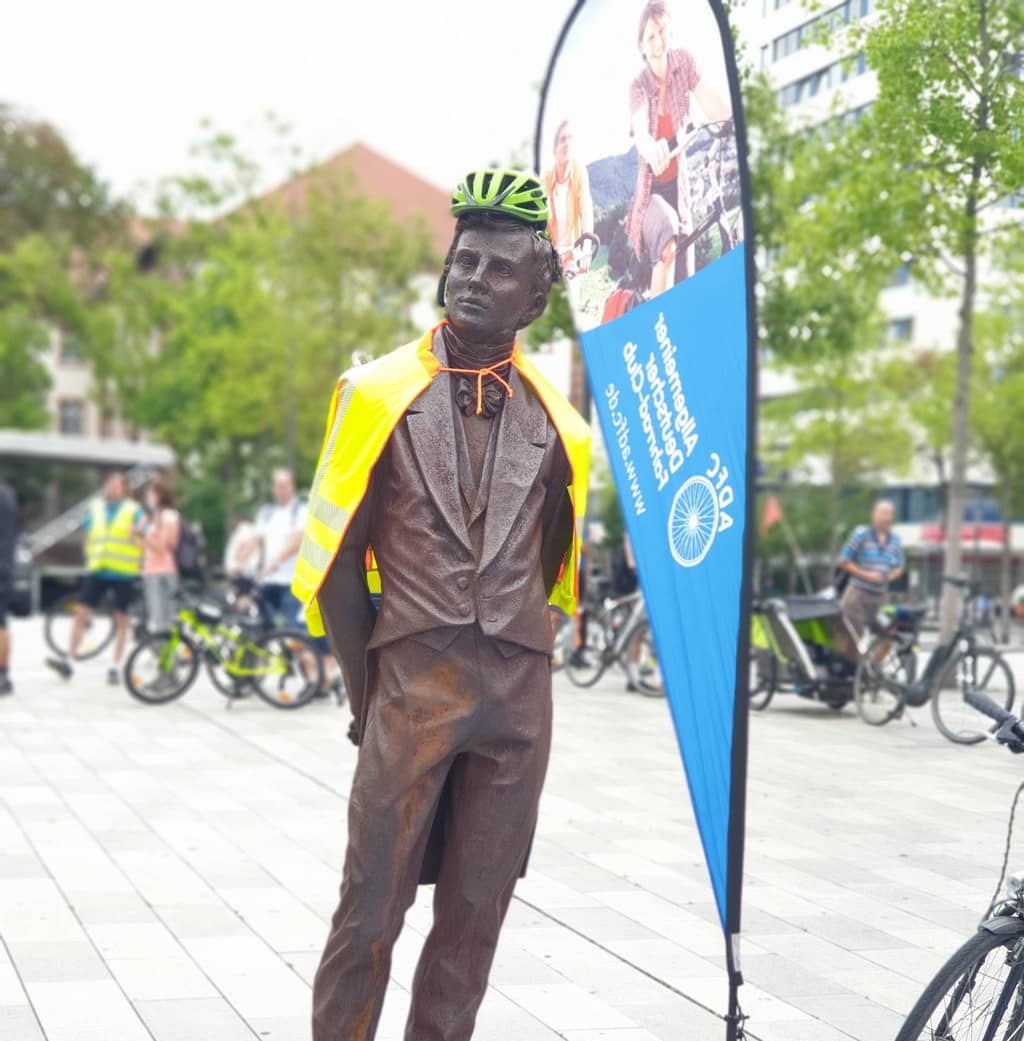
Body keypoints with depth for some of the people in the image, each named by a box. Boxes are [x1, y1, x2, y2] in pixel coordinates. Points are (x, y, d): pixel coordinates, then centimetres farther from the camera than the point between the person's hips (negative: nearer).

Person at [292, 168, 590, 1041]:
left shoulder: (554, 421, 7)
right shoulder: (380, 395, 2)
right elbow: (335, 558, 3)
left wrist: (508, 659, 11)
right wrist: (368, 690, 2)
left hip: (519, 696, 2)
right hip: (413, 682, -2)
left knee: (477, 911, 8)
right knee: (373, 904, -1)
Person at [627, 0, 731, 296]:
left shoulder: (684, 62, -7)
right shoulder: (639, 86, -16)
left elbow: (717, 110, -14)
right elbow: (640, 130, -38)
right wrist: (652, 151, -62)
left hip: (679, 182, 4)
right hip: (651, 188, -4)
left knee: (687, 269, 4)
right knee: (668, 246, -31)